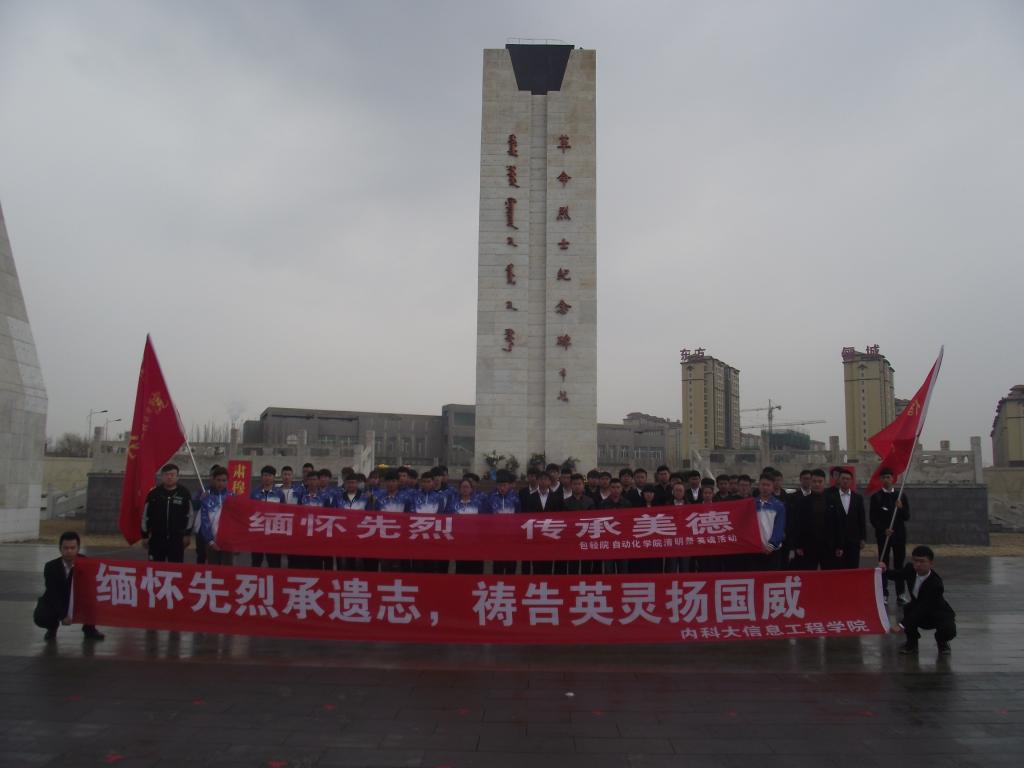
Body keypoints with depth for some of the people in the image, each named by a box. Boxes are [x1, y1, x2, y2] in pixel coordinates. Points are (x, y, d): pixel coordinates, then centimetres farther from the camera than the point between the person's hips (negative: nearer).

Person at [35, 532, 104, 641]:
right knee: (40, 618, -30)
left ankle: (89, 628, -2)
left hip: (79, 601, 1)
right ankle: (52, 627, 10)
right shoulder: (51, 567, -19)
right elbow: (53, 595, -22)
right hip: (55, 603, -1)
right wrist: (63, 616, -29)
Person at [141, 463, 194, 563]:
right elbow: (145, 516, 7)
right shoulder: (153, 494, 1)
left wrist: (187, 534, 2)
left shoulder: (184, 494, -1)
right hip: (156, 538, 1)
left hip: (177, 538, -1)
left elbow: (190, 515, 4)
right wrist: (145, 536, 6)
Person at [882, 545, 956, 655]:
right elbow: (896, 576, 9)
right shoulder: (910, 569, -16)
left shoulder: (936, 583, -34)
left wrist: (902, 625, -44)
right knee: (908, 609, -30)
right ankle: (912, 643, -4)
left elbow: (923, 608, -38)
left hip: (939, 613, -4)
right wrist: (885, 571, -15)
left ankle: (942, 642, 6)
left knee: (949, 631, -34)